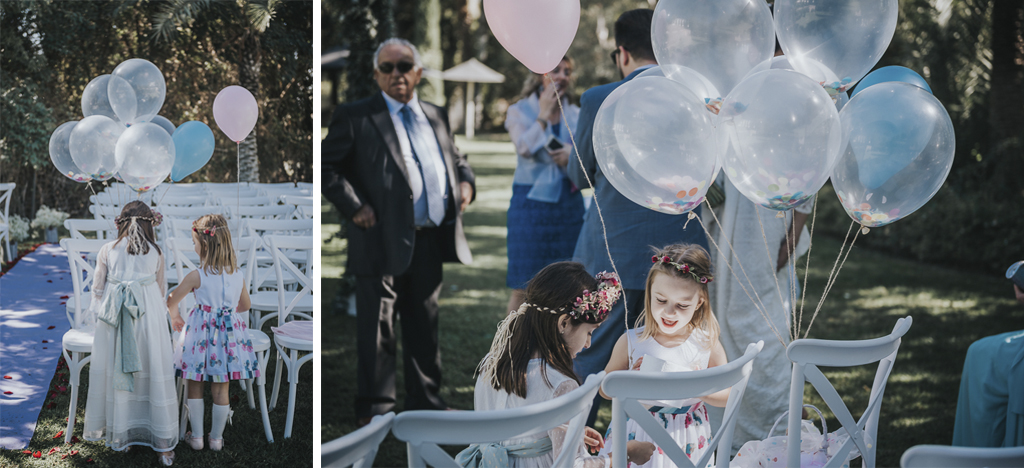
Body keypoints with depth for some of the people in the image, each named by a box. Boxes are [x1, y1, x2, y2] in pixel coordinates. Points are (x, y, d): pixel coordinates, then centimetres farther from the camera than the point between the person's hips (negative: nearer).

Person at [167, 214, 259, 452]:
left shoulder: (196, 276, -14)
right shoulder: (238, 274, -1)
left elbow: (172, 300, -2)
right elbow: (245, 305, 14)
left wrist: (174, 317, 18)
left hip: (203, 333, -4)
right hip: (229, 332, 4)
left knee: (195, 386, 12)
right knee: (220, 389, 11)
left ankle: (196, 436, 18)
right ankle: (216, 438, 19)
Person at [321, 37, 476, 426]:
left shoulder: (436, 116, 17)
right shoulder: (355, 117, -1)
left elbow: (455, 158, 29)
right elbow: (326, 166, -4)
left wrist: (465, 181, 7)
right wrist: (354, 206, -14)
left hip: (430, 241, 5)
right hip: (382, 240, -5)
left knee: (425, 325, 13)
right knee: (376, 329, -1)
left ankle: (426, 402, 24)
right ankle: (374, 408, 7)